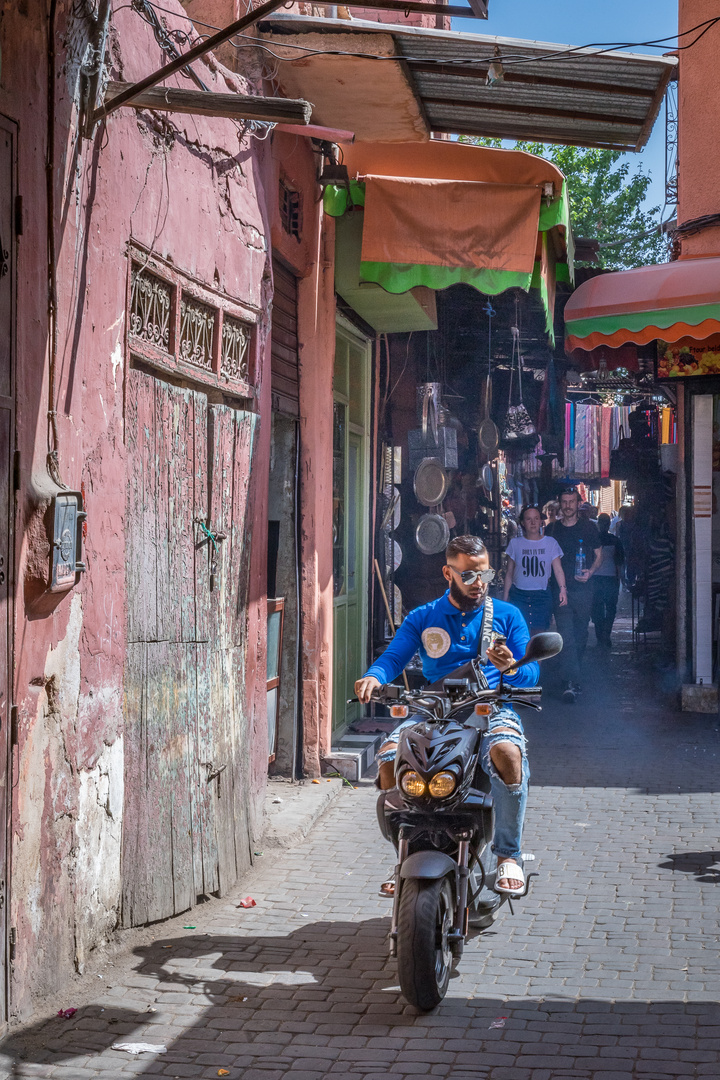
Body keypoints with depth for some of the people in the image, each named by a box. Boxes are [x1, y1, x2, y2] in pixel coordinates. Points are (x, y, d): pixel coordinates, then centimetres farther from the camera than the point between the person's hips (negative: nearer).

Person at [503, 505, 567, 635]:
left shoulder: (550, 543, 6)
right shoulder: (515, 543, 6)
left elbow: (558, 569, 1)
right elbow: (509, 573, 10)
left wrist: (562, 588, -15)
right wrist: (505, 598, 5)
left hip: (542, 595, 0)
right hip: (519, 594, 0)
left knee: (538, 634, -2)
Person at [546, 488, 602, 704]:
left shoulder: (588, 528, 5)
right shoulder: (551, 530, 6)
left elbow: (599, 555, 10)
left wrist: (590, 572, -9)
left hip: (583, 589, 1)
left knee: (581, 635, 10)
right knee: (566, 638, -12)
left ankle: (571, 678, 28)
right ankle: (571, 684, -19)